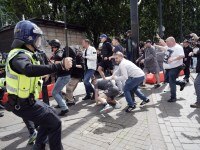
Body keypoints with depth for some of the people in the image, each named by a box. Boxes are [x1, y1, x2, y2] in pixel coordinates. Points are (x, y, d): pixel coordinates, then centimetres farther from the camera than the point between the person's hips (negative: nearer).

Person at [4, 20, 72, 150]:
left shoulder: (24, 54, 11)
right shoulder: (19, 55, -23)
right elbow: (30, 70, -45)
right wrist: (61, 65, -49)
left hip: (28, 100, 10)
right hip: (23, 104, -10)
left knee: (51, 116, 22)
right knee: (55, 123, -6)